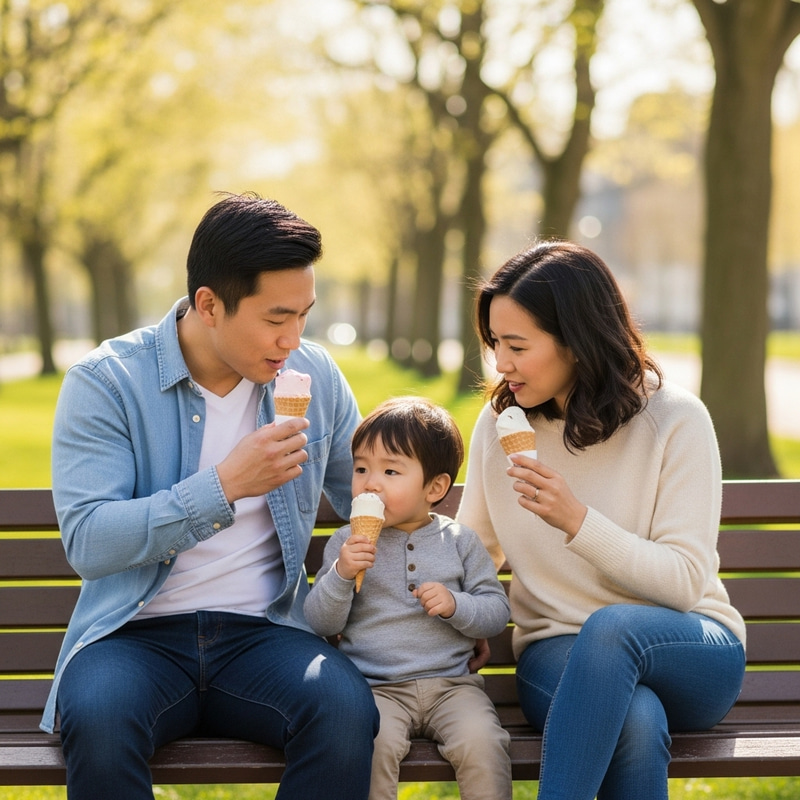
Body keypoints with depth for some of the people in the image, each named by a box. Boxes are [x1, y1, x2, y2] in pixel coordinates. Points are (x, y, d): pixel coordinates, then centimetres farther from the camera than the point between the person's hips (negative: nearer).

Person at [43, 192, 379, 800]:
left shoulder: (315, 375, 8)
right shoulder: (106, 381, -5)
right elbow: (87, 543, -16)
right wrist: (225, 486, -22)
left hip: (263, 632, 3)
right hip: (136, 634, -2)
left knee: (347, 710, -29)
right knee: (97, 719, -36)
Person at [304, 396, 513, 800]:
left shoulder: (459, 541, 8)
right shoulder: (346, 543, 6)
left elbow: (497, 611, 7)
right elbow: (321, 624, 0)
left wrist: (455, 605, -12)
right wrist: (341, 575, -16)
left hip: (450, 682, 1)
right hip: (376, 687, -1)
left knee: (481, 742, -26)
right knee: (374, 744, -31)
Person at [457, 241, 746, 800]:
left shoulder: (674, 419, -8)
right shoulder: (499, 423, 4)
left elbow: (686, 581, -11)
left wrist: (577, 521, -23)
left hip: (692, 652, -1)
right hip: (556, 649, 2)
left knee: (613, 627, -39)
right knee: (634, 721, -37)